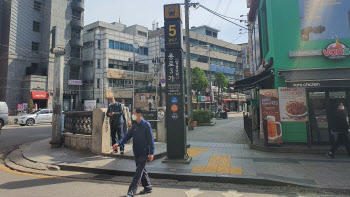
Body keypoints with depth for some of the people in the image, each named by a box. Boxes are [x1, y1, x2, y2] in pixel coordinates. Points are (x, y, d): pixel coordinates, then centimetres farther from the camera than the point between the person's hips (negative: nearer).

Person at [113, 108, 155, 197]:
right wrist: (118, 143, -10)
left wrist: (151, 153, -15)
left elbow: (151, 139, -12)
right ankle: (148, 187, 31)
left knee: (138, 173, -4)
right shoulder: (134, 127, 10)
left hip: (144, 153, -7)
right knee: (142, 171, 17)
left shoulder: (146, 125, -11)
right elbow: (127, 136, 6)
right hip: (136, 153, 7)